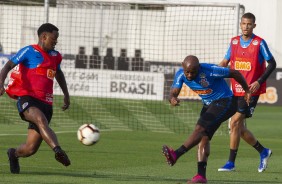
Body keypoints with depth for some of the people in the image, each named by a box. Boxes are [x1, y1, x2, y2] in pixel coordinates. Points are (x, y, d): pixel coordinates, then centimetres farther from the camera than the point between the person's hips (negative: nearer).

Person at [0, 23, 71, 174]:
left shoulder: (55, 56, 21)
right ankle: (57, 150, -59)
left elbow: (59, 74, 41)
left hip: (45, 103, 6)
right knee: (41, 119, -39)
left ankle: (14, 154, 32)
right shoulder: (29, 51, 1)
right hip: (27, 99, -6)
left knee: (31, 148, -2)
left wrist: (66, 95, 41)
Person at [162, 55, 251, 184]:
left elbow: (235, 73, -13)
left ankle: (175, 155, -38)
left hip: (224, 102, -8)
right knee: (203, 137, -3)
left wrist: (247, 90, 0)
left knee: (200, 129, -24)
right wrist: (172, 99, -42)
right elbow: (173, 92, -15)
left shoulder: (210, 71, -26)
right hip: (208, 105, 8)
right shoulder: (181, 74, -8)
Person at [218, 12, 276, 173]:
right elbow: (225, 62, 16)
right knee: (239, 127, 8)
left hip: (251, 91, -6)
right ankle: (263, 152, 27)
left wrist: (259, 81, -15)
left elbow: (272, 64, -4)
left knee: (235, 123, -13)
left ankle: (231, 162, -5)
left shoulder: (259, 43, -7)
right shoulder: (234, 42, 8)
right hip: (236, 90, 6)